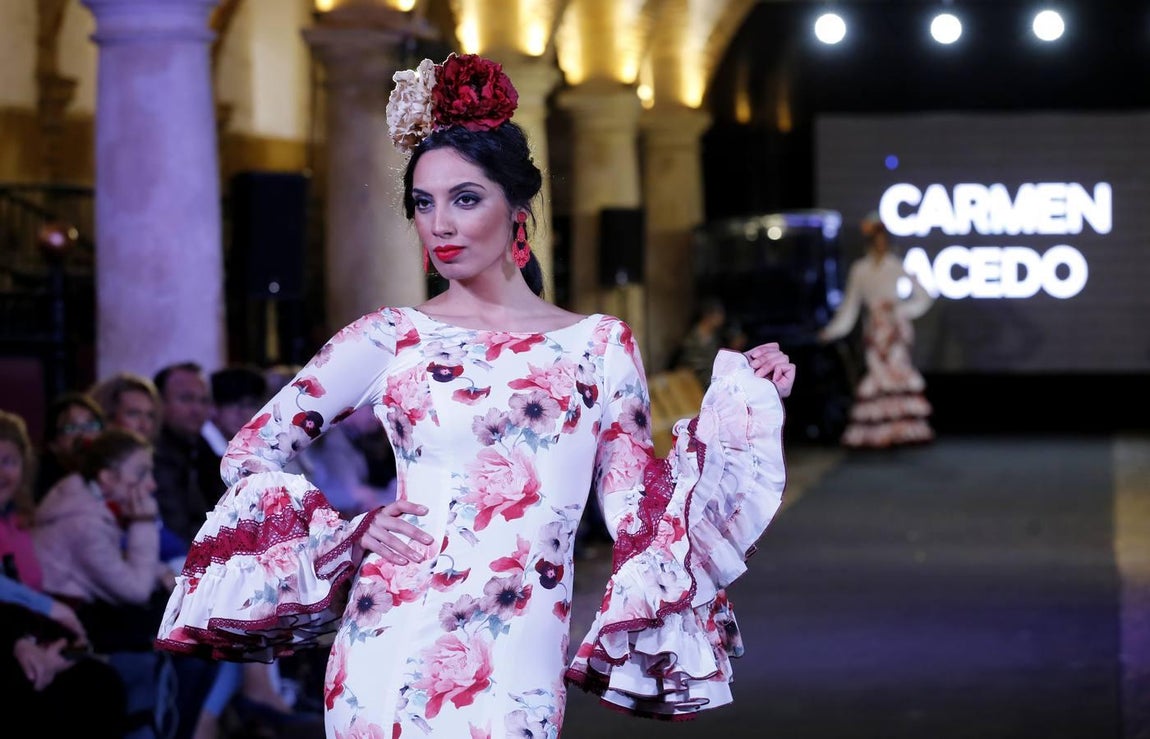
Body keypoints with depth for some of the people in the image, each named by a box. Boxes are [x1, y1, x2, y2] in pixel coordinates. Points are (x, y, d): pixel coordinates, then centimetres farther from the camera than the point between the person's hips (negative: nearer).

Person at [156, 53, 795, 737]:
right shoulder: (392, 338, 7)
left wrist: (746, 405, 4)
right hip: (389, 648, 0)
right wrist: (348, 532, 1)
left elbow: (643, 516, 7)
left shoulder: (600, 345, 7)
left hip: (518, 671, 0)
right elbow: (249, 455, 13)